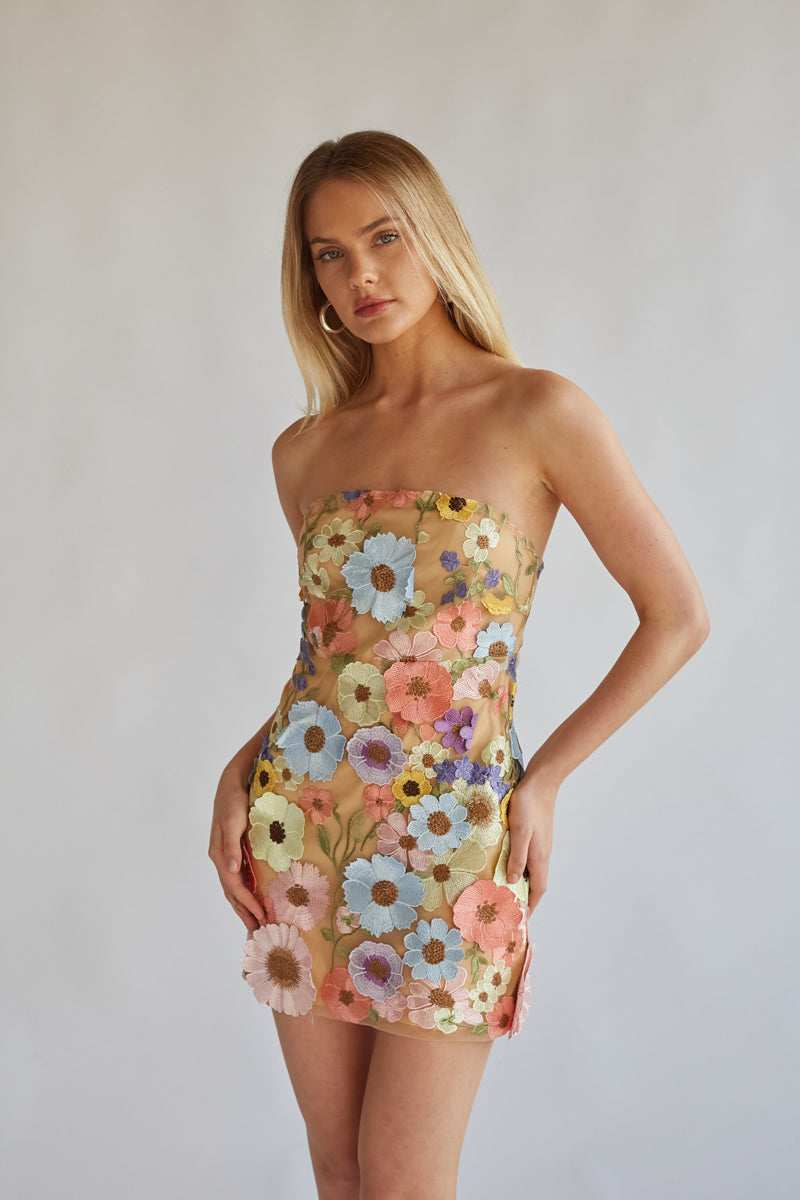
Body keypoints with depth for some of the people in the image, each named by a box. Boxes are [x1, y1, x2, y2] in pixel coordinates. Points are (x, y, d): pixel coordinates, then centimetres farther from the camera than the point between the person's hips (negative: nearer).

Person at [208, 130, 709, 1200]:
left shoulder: (537, 412, -7)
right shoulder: (305, 451, 7)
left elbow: (677, 615, -4)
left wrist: (544, 779, -6)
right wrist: (244, 769, 2)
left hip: (451, 831, -4)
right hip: (301, 821, 4)